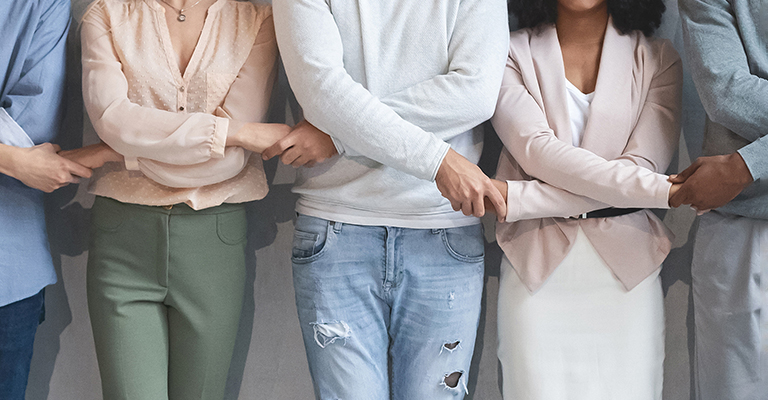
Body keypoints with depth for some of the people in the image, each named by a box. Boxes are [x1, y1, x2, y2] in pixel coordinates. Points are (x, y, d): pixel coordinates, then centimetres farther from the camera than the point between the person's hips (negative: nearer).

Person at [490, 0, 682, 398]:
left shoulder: (658, 59, 5)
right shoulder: (512, 52, 4)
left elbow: (640, 168, -8)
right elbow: (538, 152, -12)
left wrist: (513, 197, -17)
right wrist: (663, 190, -21)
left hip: (626, 264, 1)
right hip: (536, 263, -1)